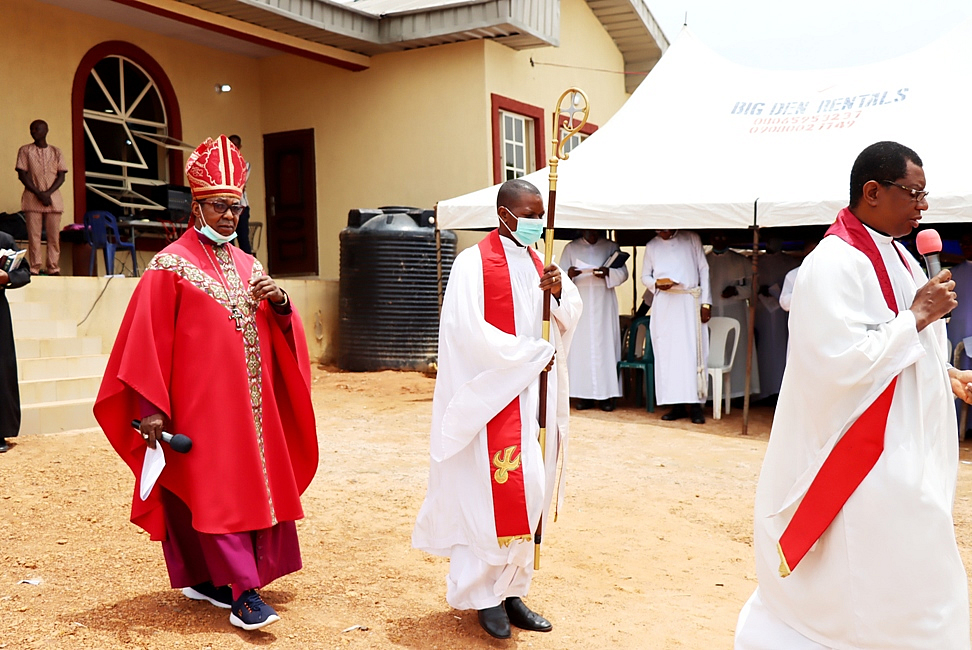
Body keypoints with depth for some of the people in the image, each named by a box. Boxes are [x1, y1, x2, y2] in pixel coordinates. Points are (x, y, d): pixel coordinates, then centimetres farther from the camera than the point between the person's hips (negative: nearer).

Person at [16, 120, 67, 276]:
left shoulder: (56, 152, 9)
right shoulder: (25, 150, 6)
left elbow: (61, 176, 4)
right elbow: (22, 175, 0)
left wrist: (48, 193, -11)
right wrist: (39, 194, -11)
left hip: (53, 198, 1)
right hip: (32, 199, -1)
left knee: (54, 235, 0)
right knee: (33, 235, -4)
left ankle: (53, 268, 4)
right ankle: (34, 269, -2)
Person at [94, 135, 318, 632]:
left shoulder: (248, 266, 13)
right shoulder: (170, 266, -4)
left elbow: (279, 333, 14)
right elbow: (147, 343, -9)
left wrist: (280, 302, -7)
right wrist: (151, 408, -13)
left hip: (252, 405, 7)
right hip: (202, 406, -6)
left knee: (253, 484, 9)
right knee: (218, 492, -6)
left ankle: (206, 579, 23)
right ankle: (243, 592, -2)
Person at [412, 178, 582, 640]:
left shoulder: (537, 261, 13)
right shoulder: (474, 262, -8)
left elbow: (570, 316, 10)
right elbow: (469, 330, -17)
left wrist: (559, 291, -11)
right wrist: (532, 353, -14)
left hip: (535, 394, 7)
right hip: (496, 393, -7)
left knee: (528, 494, 9)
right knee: (503, 495, -6)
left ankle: (510, 590, 20)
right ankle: (487, 595, 11)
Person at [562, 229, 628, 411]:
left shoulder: (611, 247, 10)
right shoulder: (571, 248, 10)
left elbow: (623, 273, 3)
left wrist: (608, 273, -18)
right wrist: (569, 274, -19)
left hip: (603, 306, 0)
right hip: (579, 306, 0)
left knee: (605, 345, -3)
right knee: (580, 346, -3)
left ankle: (606, 394, 0)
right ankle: (583, 394, 0)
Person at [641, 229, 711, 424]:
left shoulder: (692, 239, 6)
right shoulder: (652, 246, 11)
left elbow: (704, 270, 4)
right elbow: (645, 276, 15)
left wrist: (706, 302, -2)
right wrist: (656, 284, -8)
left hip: (690, 302, -2)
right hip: (664, 305, 2)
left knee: (692, 351, -7)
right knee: (667, 352, -1)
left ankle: (695, 405, -5)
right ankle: (678, 406, 4)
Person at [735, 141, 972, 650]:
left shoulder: (895, 255, 10)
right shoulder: (834, 265, -20)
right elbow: (843, 362, -27)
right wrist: (918, 316, -20)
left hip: (899, 451, 10)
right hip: (857, 460, -10)